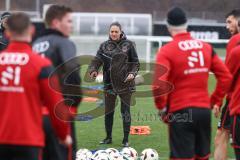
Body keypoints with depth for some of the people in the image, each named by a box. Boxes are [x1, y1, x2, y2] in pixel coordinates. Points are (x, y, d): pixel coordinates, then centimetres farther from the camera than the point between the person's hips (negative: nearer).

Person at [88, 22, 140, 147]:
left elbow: (135, 62, 4)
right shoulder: (104, 46, 6)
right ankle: (108, 137, 21)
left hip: (125, 83, -2)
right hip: (109, 83, 2)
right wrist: (93, 70, -24)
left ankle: (126, 139, 8)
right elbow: (97, 59, -4)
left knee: (125, 112, 1)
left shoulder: (128, 45, 2)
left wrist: (132, 73, -13)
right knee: (108, 112, 8)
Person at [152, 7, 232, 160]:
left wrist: (162, 108, -5)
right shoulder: (206, 47, 6)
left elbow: (158, 84, -19)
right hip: (204, 110, 5)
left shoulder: (167, 51, -8)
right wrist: (216, 101, 13)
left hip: (180, 113, -5)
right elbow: (226, 77, 5)